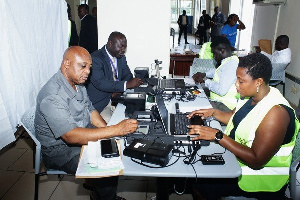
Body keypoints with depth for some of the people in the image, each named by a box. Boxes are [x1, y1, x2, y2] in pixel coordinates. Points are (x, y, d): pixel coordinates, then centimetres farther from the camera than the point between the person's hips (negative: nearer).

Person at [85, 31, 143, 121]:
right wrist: (127, 84, -33)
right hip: (99, 103, -6)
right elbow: (100, 83, -26)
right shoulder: (96, 58, -15)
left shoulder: (121, 57, 9)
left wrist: (119, 89, -10)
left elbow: (128, 75, 13)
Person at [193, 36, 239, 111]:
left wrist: (205, 80, -14)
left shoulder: (231, 64, -21)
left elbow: (222, 90, -29)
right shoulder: (228, 61, 11)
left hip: (224, 105, -10)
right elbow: (217, 71, 34)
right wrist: (204, 74, 15)